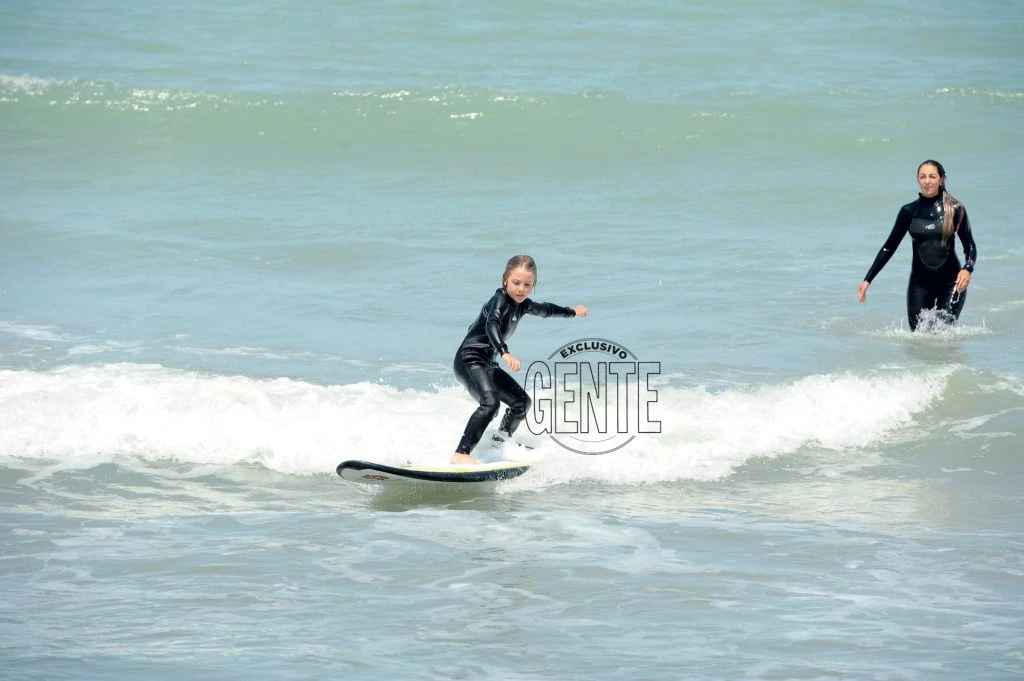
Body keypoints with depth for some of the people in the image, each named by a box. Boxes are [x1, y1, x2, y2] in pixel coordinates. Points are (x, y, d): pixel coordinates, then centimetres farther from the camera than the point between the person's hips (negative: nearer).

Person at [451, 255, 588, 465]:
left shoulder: (521, 304, 10)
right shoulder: (500, 299, -17)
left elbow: (544, 309, 33)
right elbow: (492, 325, -37)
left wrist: (571, 312, 50)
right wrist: (505, 353, -54)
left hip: (487, 365, 10)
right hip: (469, 360, -10)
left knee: (522, 402, 17)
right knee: (490, 402, -32)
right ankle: (461, 454, -40)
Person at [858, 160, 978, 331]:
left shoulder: (955, 209, -3)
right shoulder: (909, 211, 2)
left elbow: (970, 246, -1)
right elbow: (889, 247, 8)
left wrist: (968, 269, -21)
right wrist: (867, 280, 4)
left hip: (950, 282, -2)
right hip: (920, 283, 2)